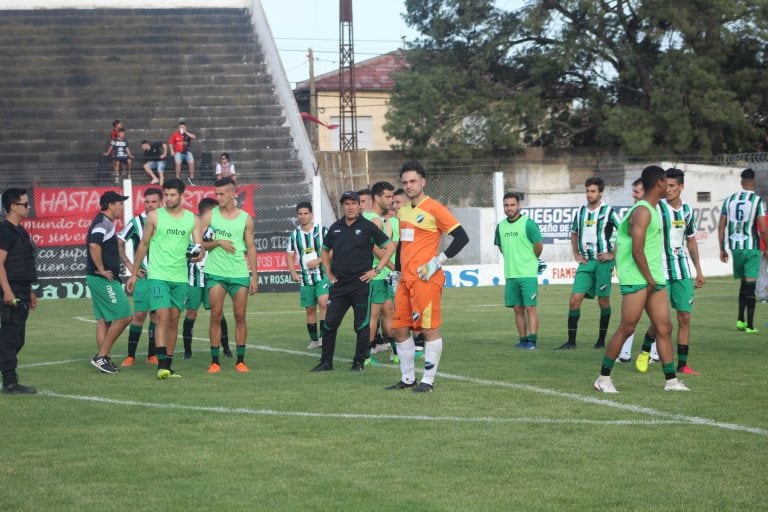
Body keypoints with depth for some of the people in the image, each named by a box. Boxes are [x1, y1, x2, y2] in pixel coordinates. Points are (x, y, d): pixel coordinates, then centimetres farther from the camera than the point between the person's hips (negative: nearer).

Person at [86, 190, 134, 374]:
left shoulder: (104, 222, 18)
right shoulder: (103, 223, -14)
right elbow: (94, 245, -29)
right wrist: (101, 270, -22)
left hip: (104, 279, 11)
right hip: (104, 280, -11)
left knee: (104, 319, 12)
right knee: (124, 316, -10)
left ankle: (103, 359, 13)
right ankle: (102, 356, -7)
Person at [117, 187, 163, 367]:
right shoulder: (136, 222, -2)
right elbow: (118, 243, 3)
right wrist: (129, 265, -2)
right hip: (143, 276, -3)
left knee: (157, 315, 6)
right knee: (139, 314, -7)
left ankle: (152, 354, 13)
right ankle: (130, 355, -3)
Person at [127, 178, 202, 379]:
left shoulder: (193, 219, 6)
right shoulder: (154, 216, 0)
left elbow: (199, 246, 3)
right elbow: (143, 245, 7)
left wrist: (198, 254, -22)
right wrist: (134, 273, 9)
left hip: (180, 277, 3)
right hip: (158, 275, -3)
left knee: (174, 321, 7)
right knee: (162, 318, -14)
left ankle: (168, 365, 14)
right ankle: (162, 364, -18)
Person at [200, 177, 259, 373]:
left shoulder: (245, 218, 5)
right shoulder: (209, 216, 3)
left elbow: (251, 248, 8)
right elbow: (200, 244, 3)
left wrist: (254, 277, 4)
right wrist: (218, 242, -15)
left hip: (240, 274, 1)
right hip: (216, 273, -1)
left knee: (240, 316, 1)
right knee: (216, 315, -4)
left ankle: (240, 360, 7)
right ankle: (215, 361, 0)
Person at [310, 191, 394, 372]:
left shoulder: (367, 226, -3)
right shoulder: (335, 228, 10)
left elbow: (390, 247, -1)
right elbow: (325, 251, 26)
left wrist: (376, 270, -4)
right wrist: (329, 273, 15)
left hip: (360, 283, -4)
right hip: (338, 284, 4)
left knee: (362, 325, 0)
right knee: (330, 323, 2)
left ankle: (359, 362, 10)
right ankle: (326, 362, 11)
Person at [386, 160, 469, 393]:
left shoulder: (434, 208, -8)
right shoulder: (403, 211, 16)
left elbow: (461, 237, -11)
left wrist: (438, 261, -15)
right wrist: (397, 273, 22)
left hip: (426, 279, -8)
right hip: (406, 279, 8)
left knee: (429, 328, -5)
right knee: (399, 328, 8)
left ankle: (428, 380, 1)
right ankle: (408, 379, 18)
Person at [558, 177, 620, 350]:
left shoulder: (608, 212, -6)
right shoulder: (581, 211, 9)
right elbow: (574, 233, 25)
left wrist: (613, 254, -8)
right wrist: (576, 254, 14)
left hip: (602, 261, -4)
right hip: (585, 262, 4)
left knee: (603, 300, 3)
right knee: (574, 300, -4)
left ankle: (601, 340, 13)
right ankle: (571, 341, 0)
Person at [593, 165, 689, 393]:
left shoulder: (653, 210, 17)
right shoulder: (642, 211, -14)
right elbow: (637, 251, -20)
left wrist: (654, 280, 17)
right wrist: (649, 279, -14)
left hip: (654, 278, 10)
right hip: (637, 279, -10)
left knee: (664, 328, 5)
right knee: (627, 329, -6)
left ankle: (671, 380, 8)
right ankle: (603, 378, 3)